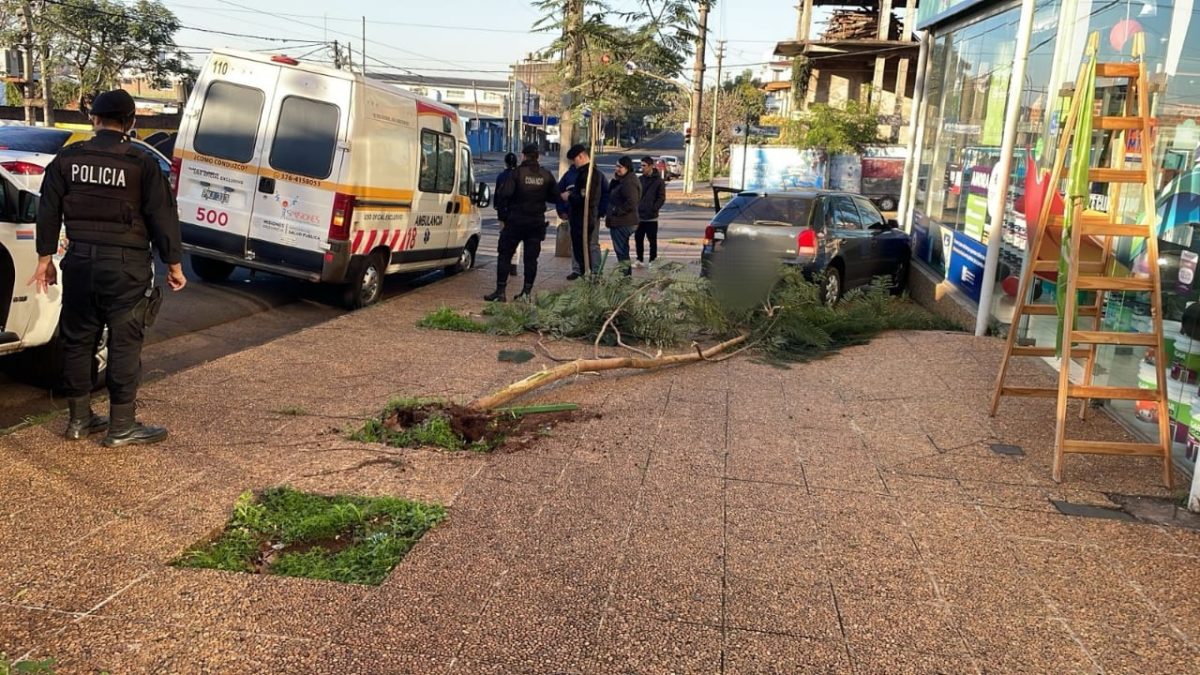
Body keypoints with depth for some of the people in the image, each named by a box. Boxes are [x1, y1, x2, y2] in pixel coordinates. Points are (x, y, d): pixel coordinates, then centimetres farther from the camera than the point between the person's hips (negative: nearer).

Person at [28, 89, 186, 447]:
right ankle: (122, 426, 6)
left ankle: (79, 418, 24)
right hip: (126, 265, -4)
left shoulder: (67, 159, 5)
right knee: (124, 343, 1)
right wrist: (174, 264, 1)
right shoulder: (141, 163, -7)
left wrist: (45, 258, 17)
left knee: (78, 339, 14)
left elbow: (48, 212, 9)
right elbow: (163, 217, -7)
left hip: (80, 260, 4)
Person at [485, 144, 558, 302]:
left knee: (505, 255, 4)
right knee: (531, 257, 8)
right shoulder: (546, 175, 2)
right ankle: (526, 292, 8)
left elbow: (503, 194, -19)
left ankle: (500, 291, 2)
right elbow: (555, 197, 7)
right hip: (536, 222, 3)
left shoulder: (517, 173, -10)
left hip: (516, 221, -3)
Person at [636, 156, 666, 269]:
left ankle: (652, 260, 12)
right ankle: (639, 260, 18)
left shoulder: (658, 181, -5)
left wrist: (654, 208, -16)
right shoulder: (640, 179, 10)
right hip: (639, 216, 5)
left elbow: (661, 198, -6)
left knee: (652, 240, 3)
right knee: (638, 238, 8)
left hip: (651, 217, -5)